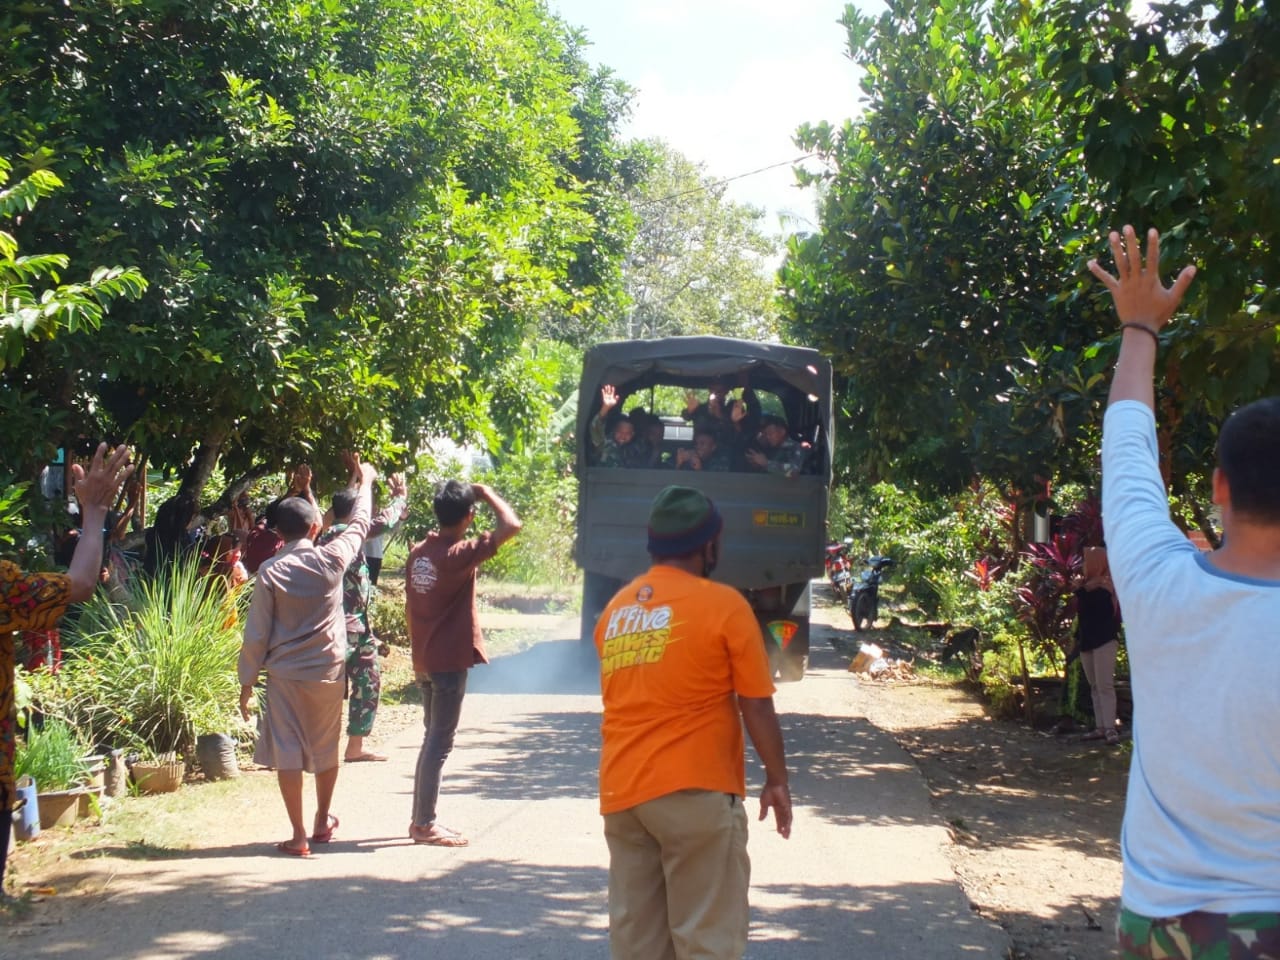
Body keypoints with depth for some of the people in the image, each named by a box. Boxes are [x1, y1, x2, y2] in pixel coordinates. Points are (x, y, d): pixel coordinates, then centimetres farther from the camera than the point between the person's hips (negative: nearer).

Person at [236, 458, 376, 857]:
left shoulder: (270, 571, -8)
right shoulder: (331, 561, -5)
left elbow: (257, 633, -7)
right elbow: (359, 525, 13)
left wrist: (247, 681, 2)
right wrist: (365, 482, 29)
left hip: (285, 673, -2)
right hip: (328, 672, 2)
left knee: (288, 752, 1)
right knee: (326, 749, 17)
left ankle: (299, 836, -1)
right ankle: (323, 822, 32)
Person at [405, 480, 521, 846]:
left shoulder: (419, 552, 7)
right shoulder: (459, 554, -17)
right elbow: (510, 526, -25)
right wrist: (488, 494, -8)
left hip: (425, 661, 8)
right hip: (450, 661, -8)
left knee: (432, 738, 17)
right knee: (440, 742, -2)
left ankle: (420, 818, 22)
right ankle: (425, 824, 2)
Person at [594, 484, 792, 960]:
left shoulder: (615, 608, 10)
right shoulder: (722, 604, -8)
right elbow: (756, 706, -7)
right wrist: (777, 780, 3)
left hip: (621, 792, 6)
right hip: (695, 792, -6)